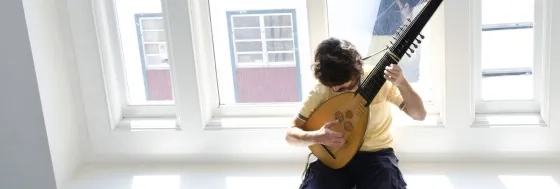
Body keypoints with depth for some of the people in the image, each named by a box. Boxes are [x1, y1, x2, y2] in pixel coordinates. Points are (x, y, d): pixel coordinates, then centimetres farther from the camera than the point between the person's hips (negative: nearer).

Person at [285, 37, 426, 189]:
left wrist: (401, 83, -32)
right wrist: (316, 136, -27)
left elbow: (419, 115, -15)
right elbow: (291, 134, -5)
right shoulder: (321, 90, -10)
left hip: (376, 154, -1)